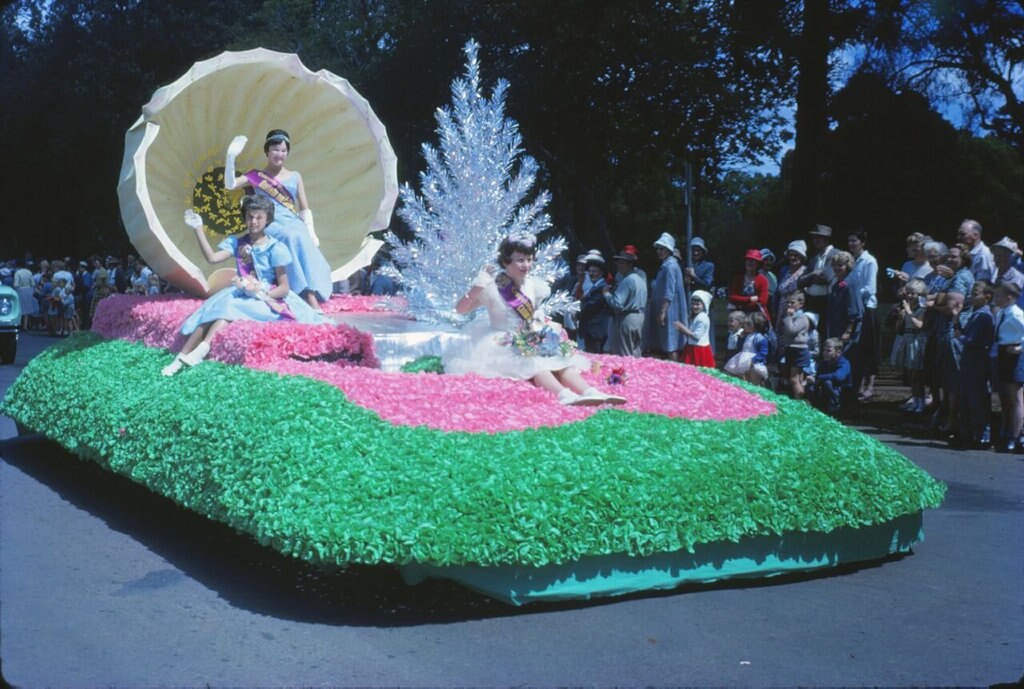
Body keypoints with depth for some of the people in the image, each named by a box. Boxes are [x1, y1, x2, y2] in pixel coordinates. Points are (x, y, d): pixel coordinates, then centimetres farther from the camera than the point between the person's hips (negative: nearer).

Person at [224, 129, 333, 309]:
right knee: (293, 238, -37)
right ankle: (309, 296, -46)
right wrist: (231, 157, -13)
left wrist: (311, 231, 1)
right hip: (270, 225, -2)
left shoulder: (295, 177, 20)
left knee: (307, 244, -33)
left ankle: (314, 298, -44)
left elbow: (305, 209, 17)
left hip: (294, 223, 3)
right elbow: (230, 184, 1)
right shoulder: (256, 176, 14)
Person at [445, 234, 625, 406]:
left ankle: (589, 392, -39)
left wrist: (541, 320, 5)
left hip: (534, 340, 6)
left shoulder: (534, 286, 6)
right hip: (504, 344, -6)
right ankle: (563, 394, -55)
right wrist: (477, 288, -24)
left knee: (562, 359, -19)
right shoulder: (492, 286, -9)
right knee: (534, 363, -33)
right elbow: (460, 309, -11)